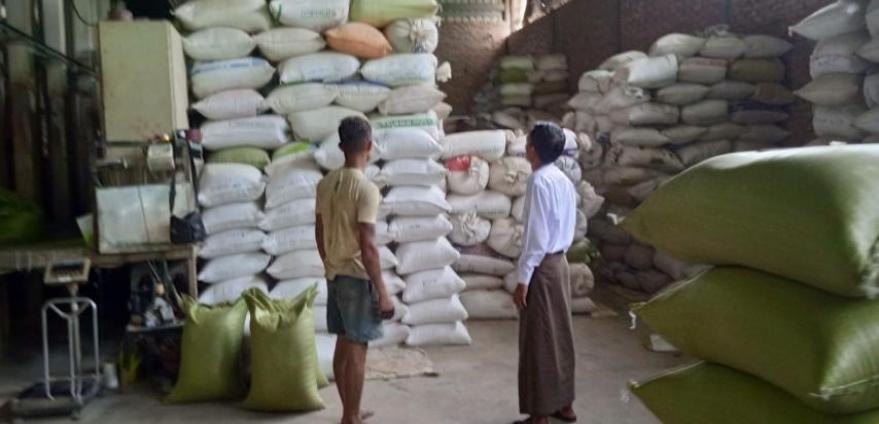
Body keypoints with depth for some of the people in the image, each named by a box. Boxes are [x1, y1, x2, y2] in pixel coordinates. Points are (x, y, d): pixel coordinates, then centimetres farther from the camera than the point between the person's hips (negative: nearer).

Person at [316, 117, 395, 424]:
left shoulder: (326, 183, 5)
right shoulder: (366, 189, -19)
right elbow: (367, 245, -22)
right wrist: (382, 291, -17)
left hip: (334, 275, 8)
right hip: (357, 277, -8)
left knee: (343, 346, 15)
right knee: (357, 350, 0)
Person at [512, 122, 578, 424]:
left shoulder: (539, 181, -17)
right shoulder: (564, 181, 10)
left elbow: (536, 236, -21)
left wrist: (523, 278, -18)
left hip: (542, 267, -9)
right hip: (559, 262, 9)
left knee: (538, 341, -2)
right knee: (559, 334, 15)